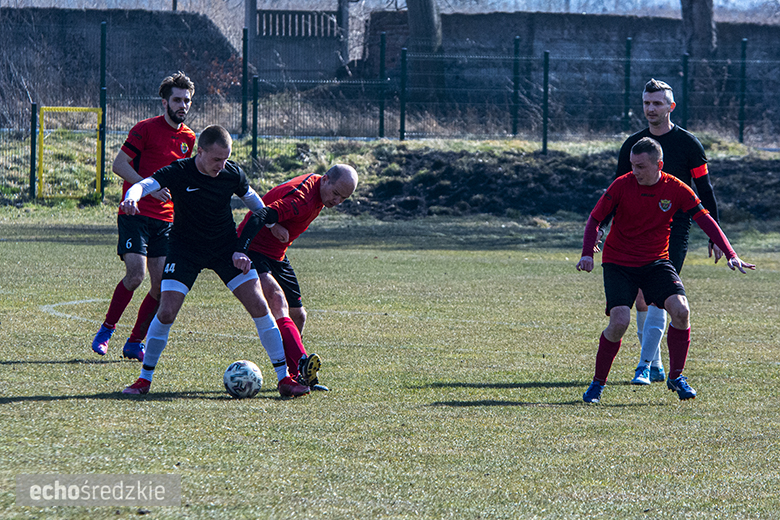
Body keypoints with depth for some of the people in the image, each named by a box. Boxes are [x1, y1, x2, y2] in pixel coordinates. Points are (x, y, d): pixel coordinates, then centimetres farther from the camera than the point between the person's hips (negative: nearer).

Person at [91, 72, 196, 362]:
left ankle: (135, 343, 9)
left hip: (165, 220, 6)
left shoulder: (189, 138, 12)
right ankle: (106, 330, -2)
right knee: (136, 273, -20)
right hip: (135, 215, -6)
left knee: (162, 284, -3)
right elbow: (119, 164, -11)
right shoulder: (146, 129, -7)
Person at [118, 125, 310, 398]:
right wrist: (131, 198, -55)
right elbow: (145, 184, -33)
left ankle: (284, 377, 1)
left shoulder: (233, 173, -9)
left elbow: (252, 198, 11)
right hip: (185, 249, -2)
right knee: (166, 312, -15)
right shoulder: (179, 172, -19)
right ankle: (144, 378, 3)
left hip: (227, 248, 2)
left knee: (259, 306, -8)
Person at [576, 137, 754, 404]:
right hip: (619, 262, -2)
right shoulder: (622, 185, -10)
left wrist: (731, 254, -13)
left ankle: (676, 376, 1)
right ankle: (597, 383, 0)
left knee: (680, 310, -20)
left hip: (656, 262, 2)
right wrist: (587, 254, -19)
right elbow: (594, 219, -4)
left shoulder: (676, 189, -7)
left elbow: (705, 219, -4)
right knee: (619, 321, -20)